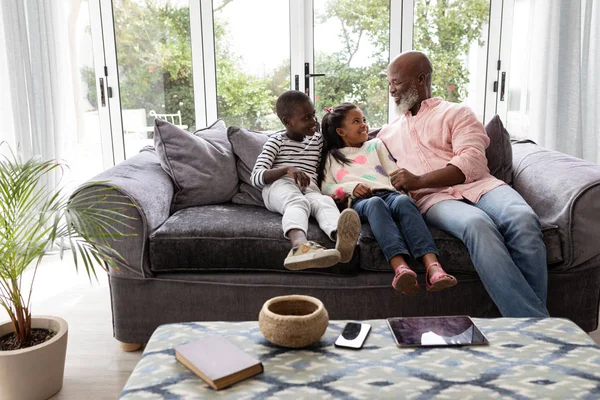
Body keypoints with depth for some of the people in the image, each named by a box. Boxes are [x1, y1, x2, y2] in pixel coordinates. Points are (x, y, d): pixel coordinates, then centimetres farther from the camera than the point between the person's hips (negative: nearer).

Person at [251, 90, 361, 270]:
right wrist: (287, 169, -19)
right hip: (280, 185, -3)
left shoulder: (318, 140, 23)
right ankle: (299, 245, -72)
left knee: (325, 201, -34)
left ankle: (341, 237, -69)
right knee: (297, 201, -39)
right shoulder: (276, 141, 8)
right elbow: (256, 177, -3)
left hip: (309, 189, 3)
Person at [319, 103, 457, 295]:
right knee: (375, 204, -40)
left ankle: (433, 267, -55)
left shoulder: (375, 145, 32)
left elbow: (394, 172, 22)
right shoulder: (332, 156, 27)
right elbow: (325, 188, 15)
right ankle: (400, 268, -61)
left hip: (388, 193, 2)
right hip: (360, 201, -2)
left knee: (403, 201, -36)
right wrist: (351, 187, -3)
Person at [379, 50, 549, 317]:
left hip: (476, 185, 0)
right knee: (478, 224, -36)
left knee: (522, 219, -34)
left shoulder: (455, 113, 16)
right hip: (432, 198, 0)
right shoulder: (387, 133, 28)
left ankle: (533, 312, -25)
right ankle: (534, 321, -39)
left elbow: (472, 162, -1)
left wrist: (418, 181, -13)